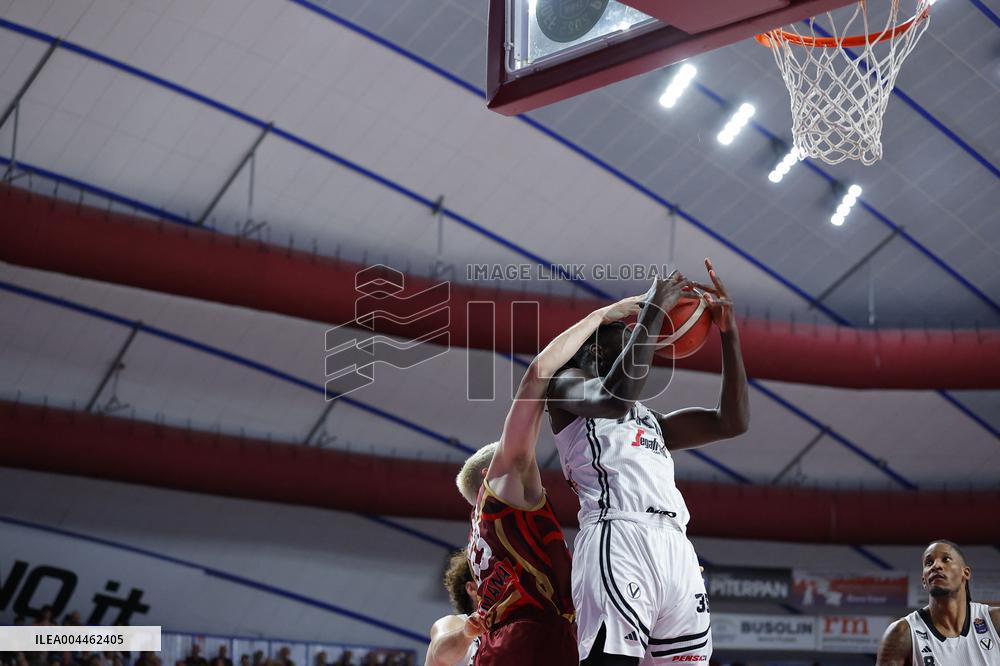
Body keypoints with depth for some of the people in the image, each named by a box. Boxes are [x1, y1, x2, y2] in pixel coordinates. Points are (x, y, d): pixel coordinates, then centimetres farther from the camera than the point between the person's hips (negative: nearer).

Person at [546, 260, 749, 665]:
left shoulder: (650, 420, 35)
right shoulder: (568, 385, 15)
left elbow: (732, 422, 24)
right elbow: (615, 397, -9)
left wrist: (728, 331, 19)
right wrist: (654, 309, -2)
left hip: (677, 550, 7)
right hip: (618, 542, -7)